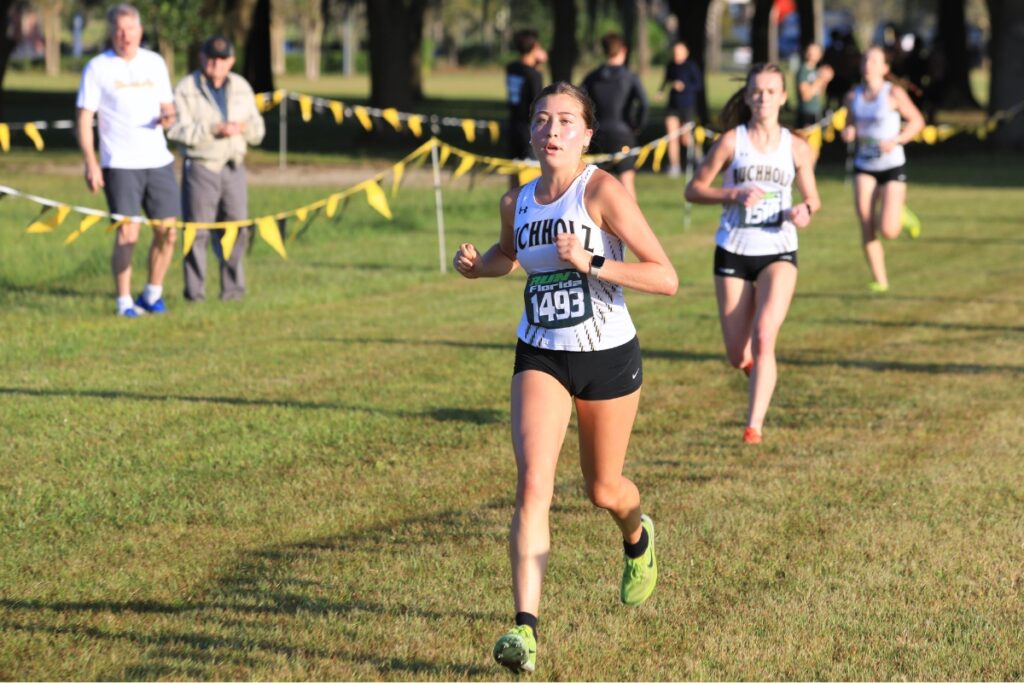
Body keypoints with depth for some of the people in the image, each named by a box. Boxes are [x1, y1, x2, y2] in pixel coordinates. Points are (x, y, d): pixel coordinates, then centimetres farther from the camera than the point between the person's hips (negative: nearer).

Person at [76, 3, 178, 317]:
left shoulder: (155, 63, 10)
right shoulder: (98, 68, -2)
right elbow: (84, 119, -3)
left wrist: (168, 117, -7)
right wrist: (91, 162, -12)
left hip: (158, 160, 4)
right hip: (120, 163, -4)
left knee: (167, 231, 4)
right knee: (127, 234, -8)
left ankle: (153, 294, 20)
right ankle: (124, 301, 2)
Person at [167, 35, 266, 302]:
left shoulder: (241, 88, 12)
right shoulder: (187, 88, -2)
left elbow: (257, 131, 13)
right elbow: (178, 130, -13)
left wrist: (244, 127, -9)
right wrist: (213, 130, -21)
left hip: (233, 167, 4)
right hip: (200, 167, -4)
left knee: (236, 228, 0)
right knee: (198, 230, -3)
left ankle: (233, 287, 8)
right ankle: (194, 290, 2)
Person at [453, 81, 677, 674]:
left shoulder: (602, 191, -17)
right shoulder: (518, 202, -1)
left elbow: (666, 277, -20)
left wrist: (592, 264, -31)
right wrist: (477, 265, 1)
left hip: (608, 356, -3)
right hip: (540, 357, 3)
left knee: (603, 489, 16)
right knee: (534, 483, -17)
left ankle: (638, 536, 54)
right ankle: (526, 626, -22)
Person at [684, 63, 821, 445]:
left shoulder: (796, 148, 3)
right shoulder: (732, 141, -2)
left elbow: (812, 198, 12)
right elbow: (694, 190, -1)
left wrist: (805, 210, -12)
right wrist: (735, 194, -17)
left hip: (778, 252, 0)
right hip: (733, 253, 0)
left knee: (763, 336, -22)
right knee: (738, 356, 5)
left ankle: (754, 425, -22)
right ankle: (758, 370, 43)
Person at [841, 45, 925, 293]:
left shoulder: (894, 94, -10)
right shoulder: (853, 97, 4)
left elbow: (917, 121, -4)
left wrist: (896, 140, -18)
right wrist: (847, 133, -6)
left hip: (892, 167, -4)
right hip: (864, 168, 4)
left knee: (888, 231, -12)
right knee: (867, 229, -7)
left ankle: (902, 215, 24)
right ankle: (880, 280, 6)